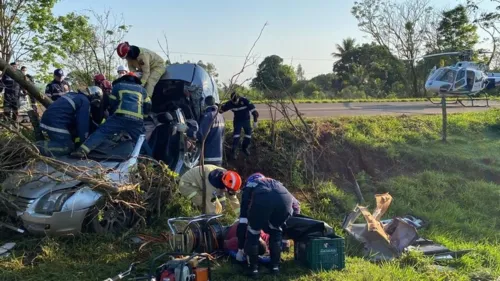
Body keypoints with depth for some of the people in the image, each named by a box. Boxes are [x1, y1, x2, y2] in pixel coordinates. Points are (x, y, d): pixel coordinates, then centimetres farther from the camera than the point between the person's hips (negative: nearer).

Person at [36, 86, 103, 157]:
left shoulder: (72, 95, 24)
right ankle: (39, 147, -20)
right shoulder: (85, 101, -4)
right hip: (56, 123, -10)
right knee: (68, 147, -5)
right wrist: (83, 142, 4)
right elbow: (83, 123, -6)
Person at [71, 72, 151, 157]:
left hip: (120, 116, -2)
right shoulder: (142, 89, 30)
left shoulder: (118, 85, 26)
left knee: (100, 132, -4)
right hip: (137, 120, 2)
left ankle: (82, 151, -17)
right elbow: (148, 106, 27)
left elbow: (111, 103, 27)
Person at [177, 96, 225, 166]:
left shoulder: (207, 116, -14)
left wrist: (187, 130, -16)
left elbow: (202, 135, -21)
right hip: (219, 156, 8)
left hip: (209, 157, -8)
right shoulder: (220, 116, 10)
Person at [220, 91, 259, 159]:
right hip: (237, 121, 0)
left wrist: (255, 121, -23)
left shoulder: (244, 100, -26)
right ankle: (233, 152, -5)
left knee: (248, 135, 5)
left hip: (246, 120, 0)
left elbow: (253, 110, -23)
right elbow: (222, 109, -9)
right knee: (236, 136, -12)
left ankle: (245, 148, 30)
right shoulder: (230, 103, -20)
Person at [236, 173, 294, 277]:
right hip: (285, 198, 3)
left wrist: (240, 249, 42)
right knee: (276, 231, 31)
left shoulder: (249, 188, 38)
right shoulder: (275, 183, 46)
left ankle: (253, 267, 24)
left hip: (261, 199, -3)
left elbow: (243, 221, 34)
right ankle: (275, 265, 31)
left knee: (253, 231, 25)